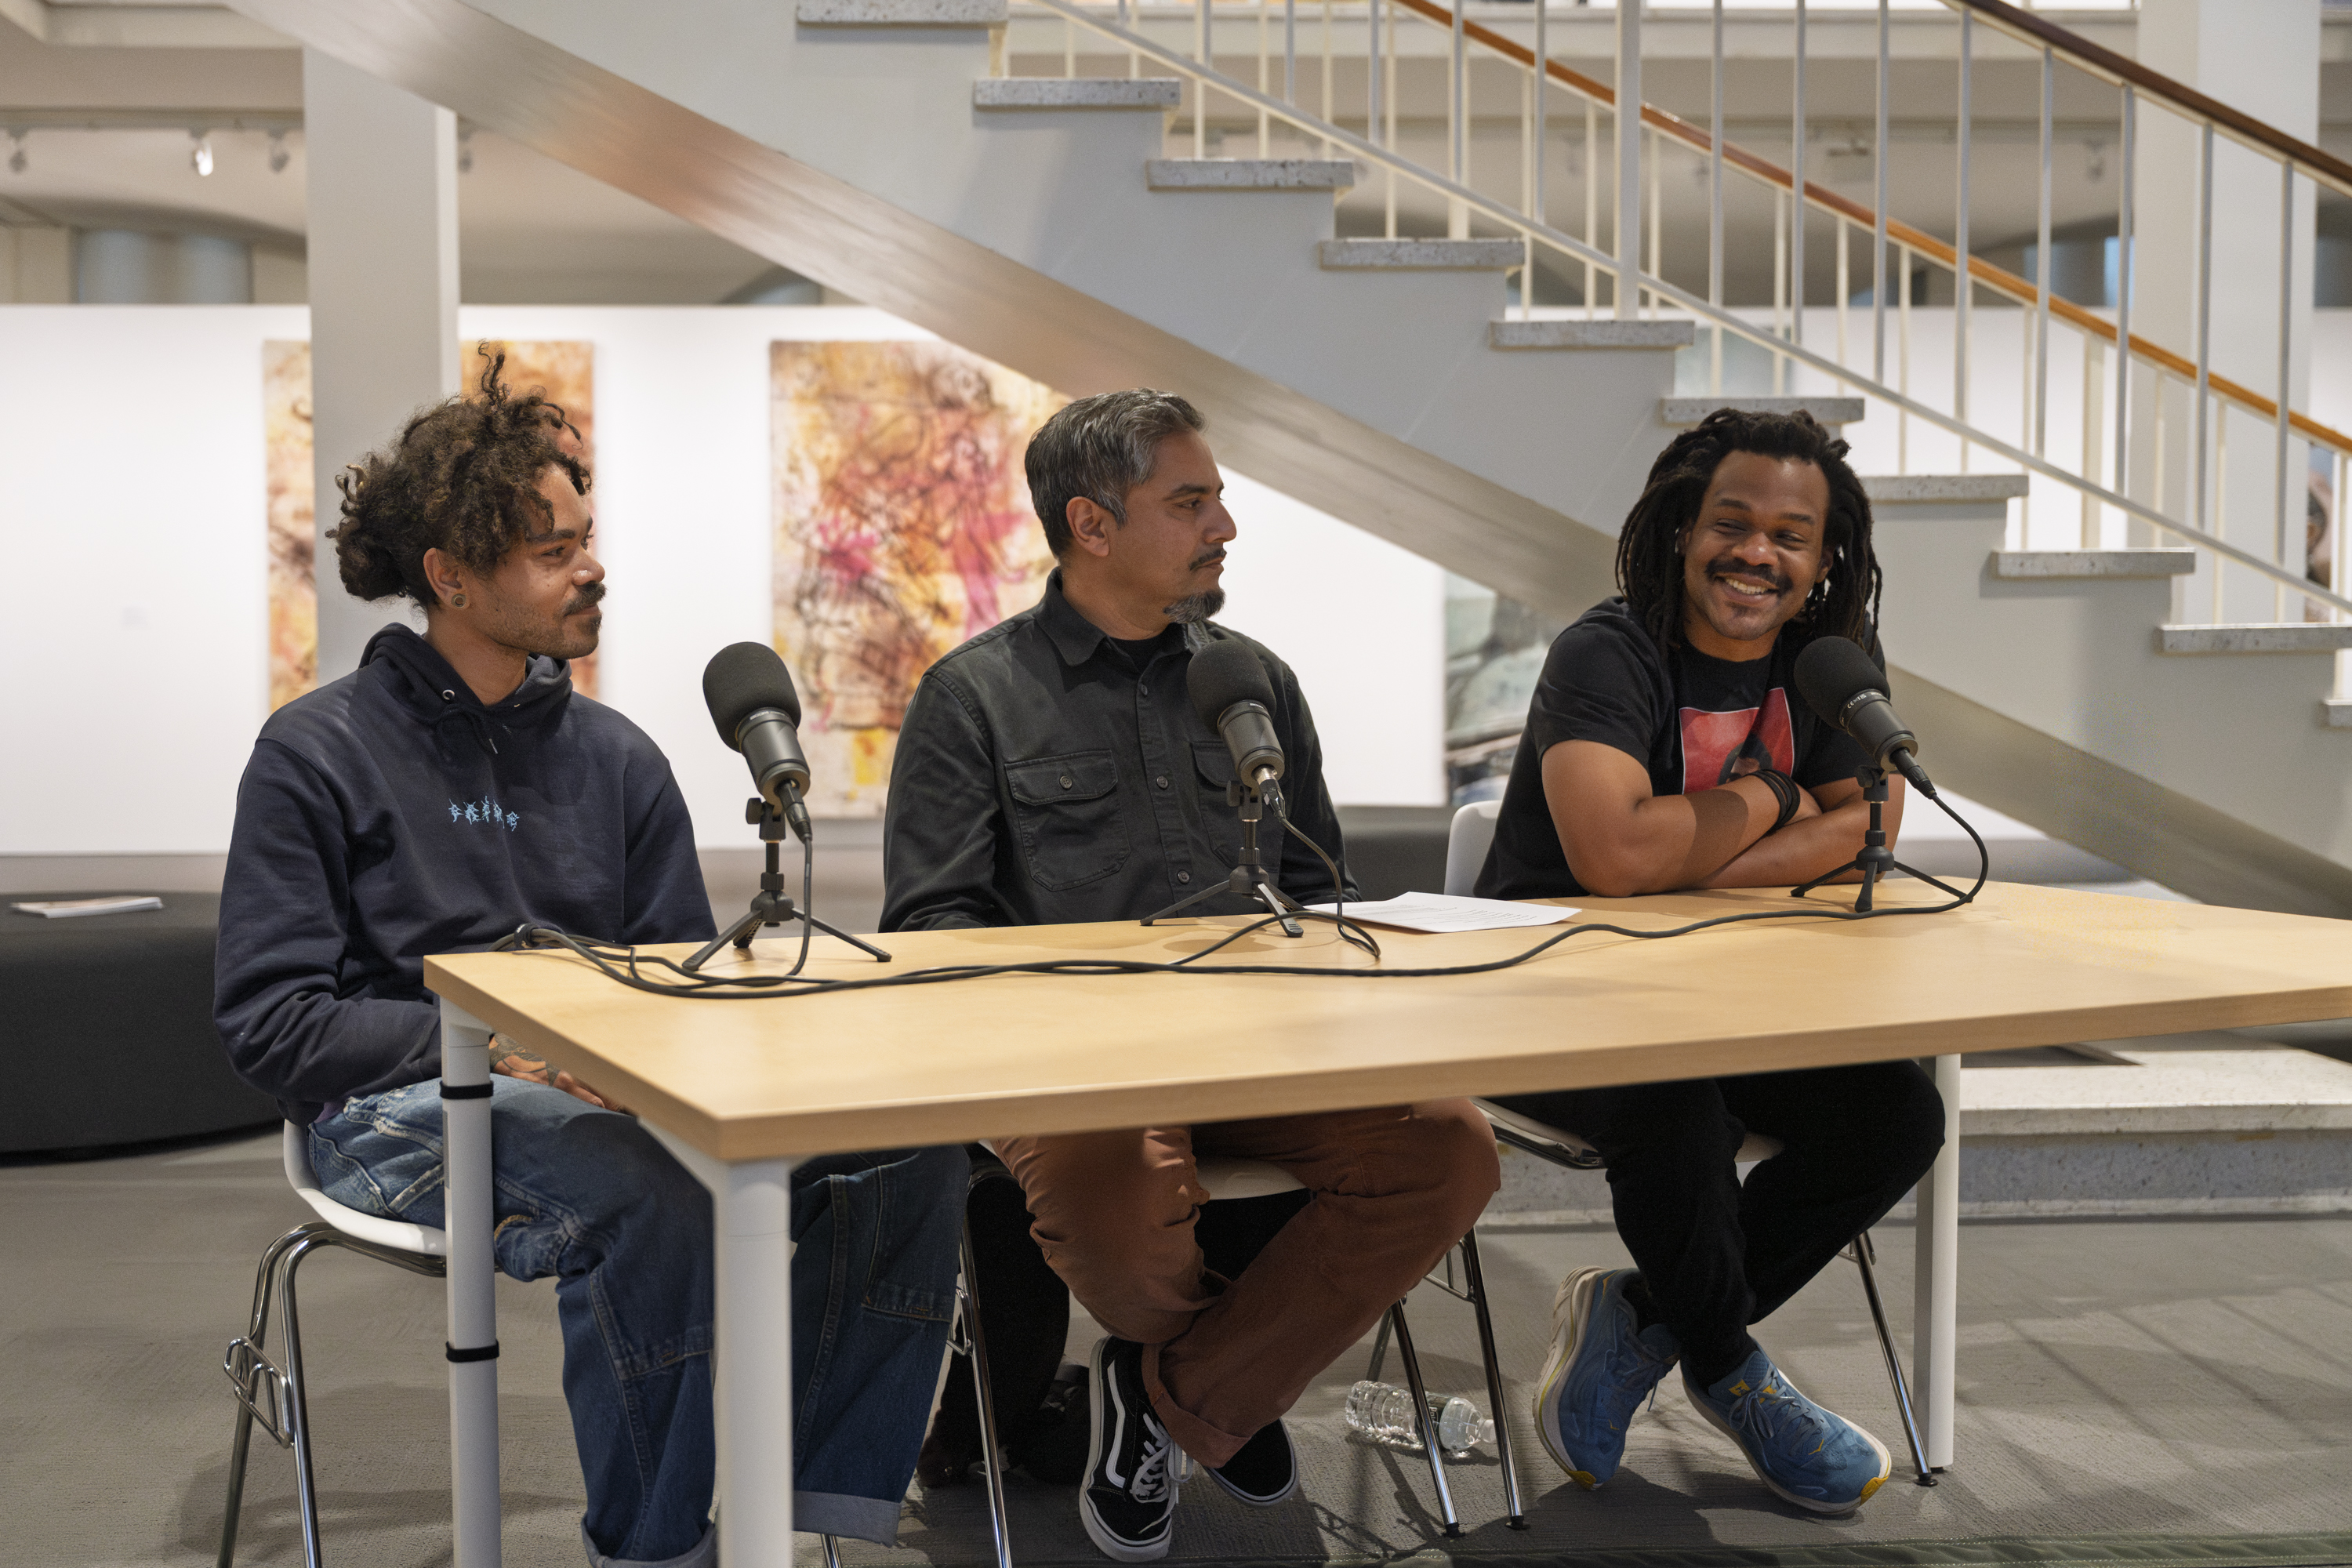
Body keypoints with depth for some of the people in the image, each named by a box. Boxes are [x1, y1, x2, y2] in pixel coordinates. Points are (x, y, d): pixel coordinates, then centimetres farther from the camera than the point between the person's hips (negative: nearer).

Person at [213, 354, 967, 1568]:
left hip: (606, 1099, 5)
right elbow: (271, 1023, -6)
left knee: (912, 1150, -18)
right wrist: (491, 1045, -18)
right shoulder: (320, 751, 0)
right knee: (653, 1190, -37)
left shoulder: (614, 758, 14)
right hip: (401, 1111, -5)